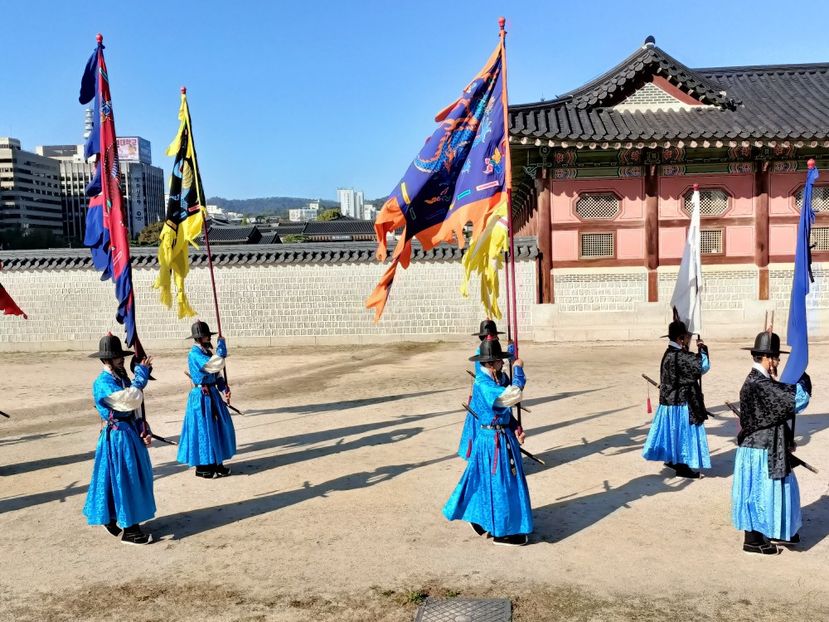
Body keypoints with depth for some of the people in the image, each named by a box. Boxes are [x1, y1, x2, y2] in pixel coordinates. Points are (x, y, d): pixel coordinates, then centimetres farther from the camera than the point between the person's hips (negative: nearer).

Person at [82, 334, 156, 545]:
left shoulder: (122, 379, 10)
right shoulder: (103, 383, -17)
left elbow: (135, 408, 14)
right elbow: (131, 400, -29)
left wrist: (144, 430, 2)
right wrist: (141, 373, -21)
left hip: (131, 433, 9)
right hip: (117, 437, -9)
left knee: (132, 478, 16)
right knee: (124, 480, -4)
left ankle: (112, 520, 31)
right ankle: (128, 530, 4)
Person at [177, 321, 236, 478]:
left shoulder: (207, 352, 11)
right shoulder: (194, 354, -17)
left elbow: (216, 373, 16)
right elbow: (216, 365, -29)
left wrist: (224, 388, 1)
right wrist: (221, 346, -18)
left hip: (212, 394, 9)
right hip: (201, 397, -9)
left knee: (218, 427, 12)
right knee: (203, 429, -2)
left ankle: (216, 463, 23)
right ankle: (202, 467, 9)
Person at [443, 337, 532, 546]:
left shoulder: (498, 379, 6)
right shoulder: (482, 384, -23)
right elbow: (512, 396, -34)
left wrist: (516, 428, 2)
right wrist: (518, 370, -22)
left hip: (504, 437, 9)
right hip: (493, 440, -9)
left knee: (487, 480, 20)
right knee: (499, 483, 1)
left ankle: (479, 517, 35)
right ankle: (503, 531, 13)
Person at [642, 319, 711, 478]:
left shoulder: (670, 354, 7)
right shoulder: (679, 356, -24)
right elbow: (703, 366, -25)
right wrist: (702, 349, -12)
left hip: (670, 400, 10)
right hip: (681, 403, -10)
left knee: (674, 431, 21)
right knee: (683, 432, 2)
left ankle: (671, 459, 34)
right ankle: (682, 466, 13)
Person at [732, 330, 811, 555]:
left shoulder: (761, 381, 8)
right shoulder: (759, 384, -25)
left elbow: (775, 413, 17)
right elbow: (797, 401, -26)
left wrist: (787, 439, 15)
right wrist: (802, 376, -11)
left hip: (769, 447, 10)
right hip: (759, 451, -10)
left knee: (780, 488, 21)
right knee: (760, 493, 2)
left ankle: (777, 531, 36)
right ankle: (753, 540, 15)